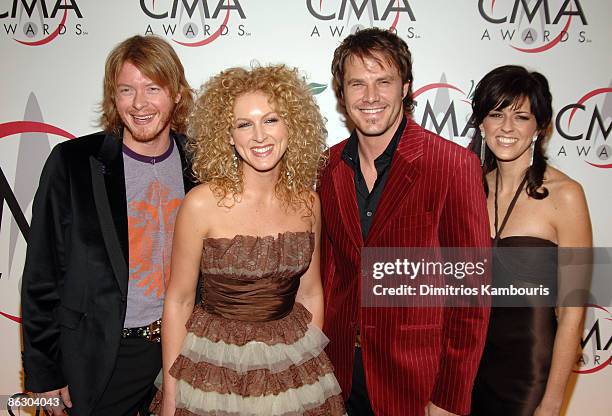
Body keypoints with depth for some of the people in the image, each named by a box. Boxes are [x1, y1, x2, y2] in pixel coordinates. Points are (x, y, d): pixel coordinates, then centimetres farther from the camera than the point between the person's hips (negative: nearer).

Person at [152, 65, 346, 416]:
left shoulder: (308, 202, -5)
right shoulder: (203, 203, -16)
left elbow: (310, 293, 5)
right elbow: (179, 301, -8)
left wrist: (314, 362, 7)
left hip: (294, 365, 4)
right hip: (216, 363, -3)